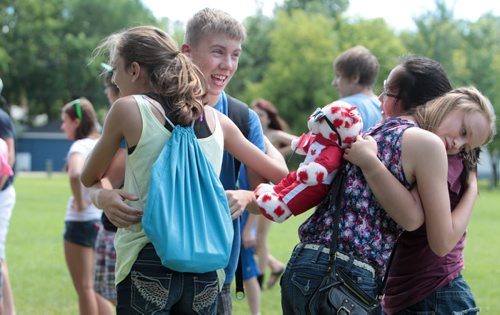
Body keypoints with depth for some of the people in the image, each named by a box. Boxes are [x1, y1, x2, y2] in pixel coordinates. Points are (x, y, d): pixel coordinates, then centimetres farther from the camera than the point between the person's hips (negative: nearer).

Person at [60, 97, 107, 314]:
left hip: (81, 221, -8)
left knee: (84, 288, -1)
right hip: (101, 220, 8)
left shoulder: (80, 146, -14)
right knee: (93, 287, 17)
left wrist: (79, 202, -21)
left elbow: (75, 174, -34)